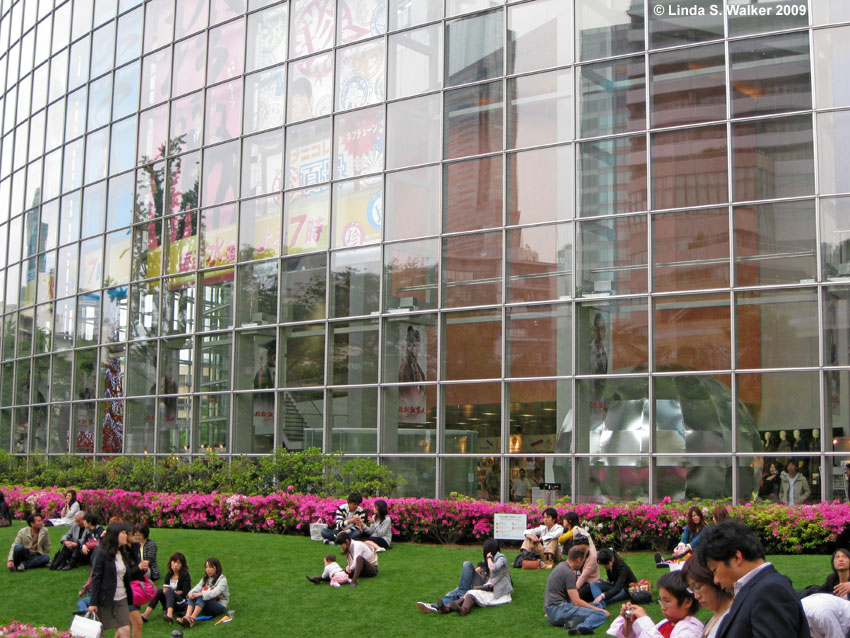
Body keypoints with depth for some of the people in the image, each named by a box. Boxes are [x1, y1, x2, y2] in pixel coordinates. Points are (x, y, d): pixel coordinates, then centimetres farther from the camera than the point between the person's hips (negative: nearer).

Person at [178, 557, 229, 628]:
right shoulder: (205, 579, 16)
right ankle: (187, 617, -41)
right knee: (194, 595, -21)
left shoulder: (222, 579, -5)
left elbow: (215, 592, -23)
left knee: (201, 596, -31)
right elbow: (197, 588, 0)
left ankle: (192, 619, -48)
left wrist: (200, 594, -34)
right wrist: (191, 593, -23)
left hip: (220, 606, -6)